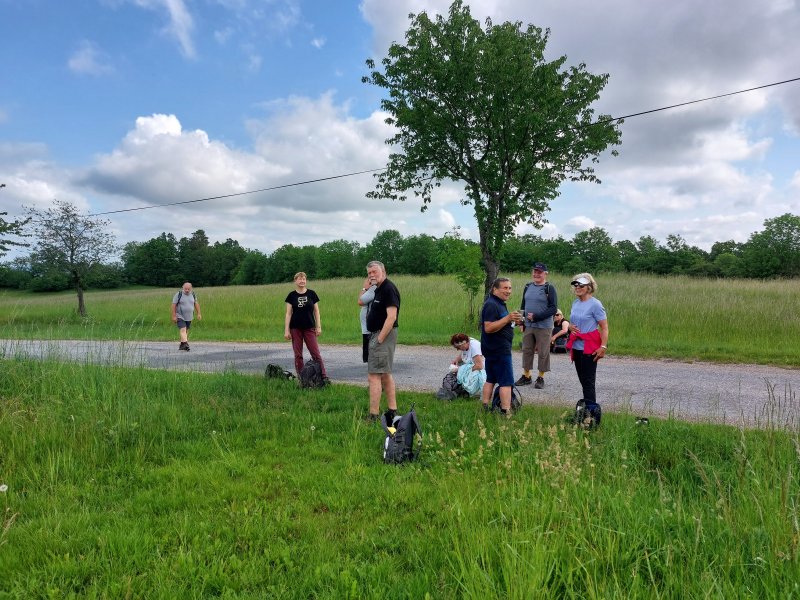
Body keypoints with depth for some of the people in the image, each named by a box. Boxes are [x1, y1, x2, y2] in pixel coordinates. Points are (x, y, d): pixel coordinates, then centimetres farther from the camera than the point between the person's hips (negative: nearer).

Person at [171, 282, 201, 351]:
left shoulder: (193, 294, 4)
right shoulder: (178, 295, -10)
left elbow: (196, 304, 13)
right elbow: (174, 305, -9)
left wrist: (198, 314, 9)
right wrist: (174, 316, -13)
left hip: (189, 317, 5)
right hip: (180, 317, -5)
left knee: (186, 331, 10)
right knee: (182, 330, -17)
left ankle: (182, 345, 21)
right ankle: (185, 344, -29)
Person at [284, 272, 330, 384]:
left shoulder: (311, 294, 3)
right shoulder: (292, 295, 2)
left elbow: (316, 311, 6)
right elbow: (288, 313, 2)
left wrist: (319, 327, 0)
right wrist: (286, 330, -3)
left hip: (309, 328, -1)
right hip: (295, 329, 1)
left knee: (316, 353, -5)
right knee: (298, 355, 4)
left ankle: (324, 377, -6)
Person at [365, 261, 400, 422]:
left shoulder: (389, 289, -16)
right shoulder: (379, 289, 16)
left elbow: (391, 316, -24)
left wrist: (379, 339, -23)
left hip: (383, 335, -11)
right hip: (378, 335, 11)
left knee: (373, 376, -11)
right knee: (385, 375, 15)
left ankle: (373, 416, -8)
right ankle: (392, 411, 22)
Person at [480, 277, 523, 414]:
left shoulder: (499, 304, 17)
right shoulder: (491, 305, -17)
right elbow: (488, 327, -25)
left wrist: (514, 321, 10)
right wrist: (508, 318, -30)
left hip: (493, 350, 11)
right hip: (499, 350, -11)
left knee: (491, 379, 13)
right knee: (506, 381, -9)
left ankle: (485, 408, 19)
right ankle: (506, 411, -8)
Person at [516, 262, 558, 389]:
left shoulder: (549, 288, -7)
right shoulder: (528, 287, 10)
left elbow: (553, 309, -13)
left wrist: (536, 316, -18)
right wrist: (522, 322, 9)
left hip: (543, 327, -5)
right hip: (528, 326, 5)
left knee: (543, 353, 3)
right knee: (527, 350, 11)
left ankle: (541, 378, 15)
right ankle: (526, 376, 22)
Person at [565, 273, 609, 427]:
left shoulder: (595, 304, -11)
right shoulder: (575, 303, 11)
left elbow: (604, 327, -14)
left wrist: (603, 346, -23)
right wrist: (571, 327, -1)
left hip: (590, 348, -8)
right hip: (577, 346, 8)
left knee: (588, 381, -7)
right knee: (582, 379, 13)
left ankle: (592, 413, -4)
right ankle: (590, 404, 22)